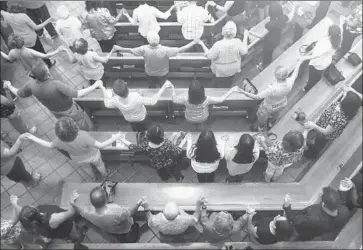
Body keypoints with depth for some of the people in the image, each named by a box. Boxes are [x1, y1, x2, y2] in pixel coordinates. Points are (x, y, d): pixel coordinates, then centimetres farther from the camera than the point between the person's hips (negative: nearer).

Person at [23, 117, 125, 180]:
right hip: (92, 156, -3)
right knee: (100, 165, 33)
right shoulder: (83, 137, -48)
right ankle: (105, 175, 63)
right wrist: (114, 138, -27)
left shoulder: (59, 141, -35)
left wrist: (32, 138, 0)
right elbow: (100, 145, -38)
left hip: (78, 159, 3)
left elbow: (49, 145, -13)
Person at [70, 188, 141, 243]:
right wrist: (138, 203, -11)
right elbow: (130, 213, -27)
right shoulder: (117, 213, -49)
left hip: (109, 231, 4)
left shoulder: (89, 214, -37)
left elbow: (81, 210, -12)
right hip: (126, 229, -3)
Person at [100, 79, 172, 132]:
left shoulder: (116, 100, -38)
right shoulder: (136, 98, -50)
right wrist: (164, 87, -36)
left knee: (135, 129, 37)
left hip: (129, 119, 3)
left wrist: (103, 88, -5)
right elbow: (152, 101, -38)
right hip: (141, 117, -2)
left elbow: (107, 104, -14)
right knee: (143, 129, 33)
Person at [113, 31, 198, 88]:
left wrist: (119, 48, -1)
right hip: (162, 73, -1)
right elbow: (180, 50, -32)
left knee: (152, 87, 31)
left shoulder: (144, 49, -32)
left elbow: (130, 50, -18)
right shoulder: (165, 50, -39)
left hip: (149, 73, 1)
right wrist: (193, 42, -22)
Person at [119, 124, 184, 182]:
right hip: (170, 165, -2)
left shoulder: (145, 147, -35)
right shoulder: (167, 144, -40)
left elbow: (132, 147, -17)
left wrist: (123, 140, 1)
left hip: (157, 167, 2)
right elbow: (178, 151, -25)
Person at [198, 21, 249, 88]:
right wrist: (245, 37, 5)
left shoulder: (218, 44, -32)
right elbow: (244, 51, -5)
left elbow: (210, 56, -20)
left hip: (220, 72, -3)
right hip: (234, 71, 3)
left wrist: (202, 44, -12)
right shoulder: (238, 42, -23)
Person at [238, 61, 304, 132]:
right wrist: (298, 64, 11)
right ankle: (270, 124, 70)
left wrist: (244, 93, -44)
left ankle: (260, 128, 60)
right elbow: (294, 76, -6)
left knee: (262, 117, 29)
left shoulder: (273, 89, -48)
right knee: (275, 115, 38)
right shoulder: (289, 83, -30)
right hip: (282, 104, 5)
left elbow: (257, 97, -43)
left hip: (269, 107, -5)